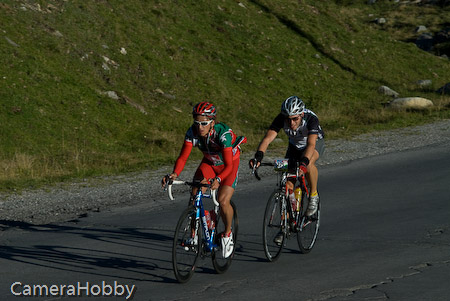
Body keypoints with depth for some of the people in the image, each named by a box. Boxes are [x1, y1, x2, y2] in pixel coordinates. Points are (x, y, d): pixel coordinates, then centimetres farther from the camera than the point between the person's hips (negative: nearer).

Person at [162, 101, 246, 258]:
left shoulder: (223, 133, -36)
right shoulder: (193, 132, -24)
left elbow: (228, 165, -39)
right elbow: (183, 157, -23)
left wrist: (218, 179, -57)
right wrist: (174, 174, -43)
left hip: (230, 163, -4)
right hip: (209, 162, 4)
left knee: (223, 201, -22)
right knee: (195, 195, -17)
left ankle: (228, 233, 5)